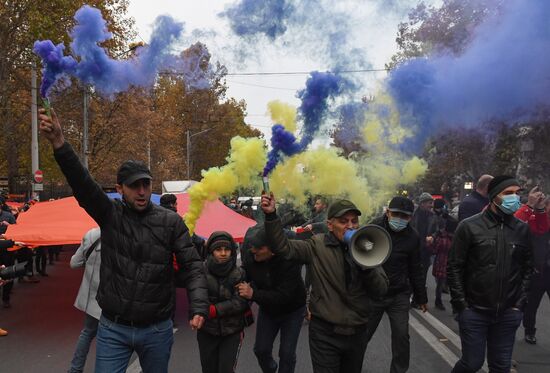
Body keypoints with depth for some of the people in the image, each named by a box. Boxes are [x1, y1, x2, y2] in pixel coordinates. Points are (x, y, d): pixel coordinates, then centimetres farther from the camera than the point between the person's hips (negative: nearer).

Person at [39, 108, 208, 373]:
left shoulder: (170, 221, -6)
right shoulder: (110, 214, -4)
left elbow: (192, 266, -7)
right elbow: (82, 183, -19)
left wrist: (198, 307, -22)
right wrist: (59, 144, -35)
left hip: (157, 329, 1)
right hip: (113, 328, 0)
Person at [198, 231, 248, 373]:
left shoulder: (239, 274, -6)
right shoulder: (202, 271, -9)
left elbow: (241, 302, -11)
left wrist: (215, 310, -18)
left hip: (232, 332, 0)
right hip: (207, 331, 1)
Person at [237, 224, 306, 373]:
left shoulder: (290, 260, -35)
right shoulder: (250, 255, -22)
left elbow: (284, 295, -37)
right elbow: (245, 279, -5)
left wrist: (253, 294, -43)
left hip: (292, 310, -4)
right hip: (267, 309, 4)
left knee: (286, 353, -3)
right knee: (261, 349, 11)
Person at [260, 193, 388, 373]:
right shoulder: (317, 246, -8)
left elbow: (381, 290, -3)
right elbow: (283, 247, -18)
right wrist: (271, 216, -31)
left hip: (358, 332, 4)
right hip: (325, 333, -4)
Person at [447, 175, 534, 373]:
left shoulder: (522, 229, 2)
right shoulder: (469, 227, -8)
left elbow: (527, 268, 9)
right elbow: (454, 268, -5)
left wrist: (519, 304, 3)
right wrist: (461, 305, -7)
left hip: (507, 314, 3)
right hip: (474, 312, -3)